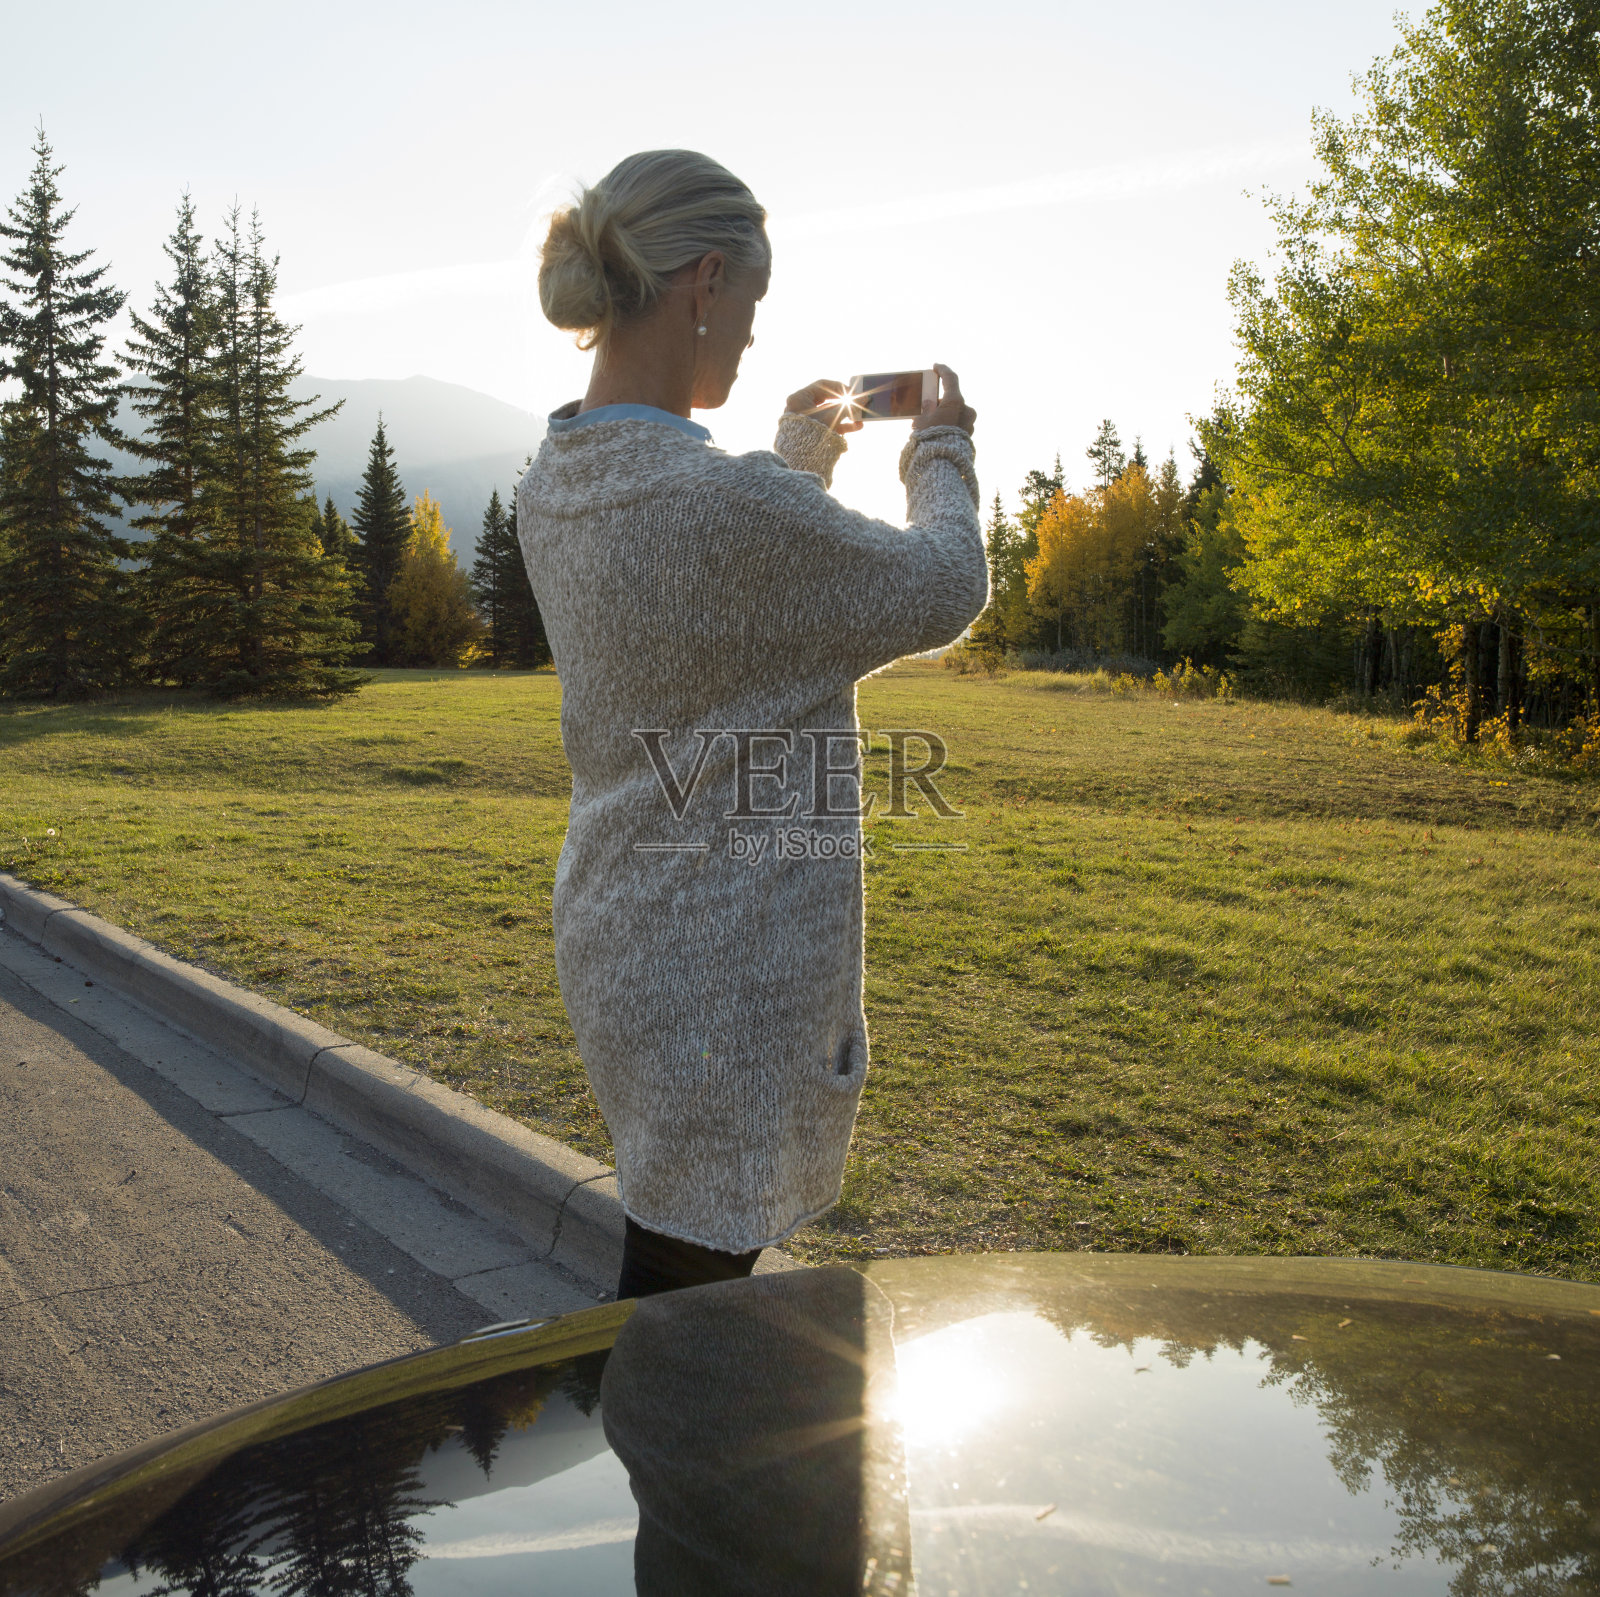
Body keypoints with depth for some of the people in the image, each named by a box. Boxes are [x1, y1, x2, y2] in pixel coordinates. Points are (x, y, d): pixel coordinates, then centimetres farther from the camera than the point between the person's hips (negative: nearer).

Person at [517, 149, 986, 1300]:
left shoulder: (555, 489, 2)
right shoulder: (733, 503, -26)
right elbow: (943, 591, -9)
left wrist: (794, 463, 26)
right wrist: (942, 452, 9)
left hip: (614, 934, 9)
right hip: (725, 966, -9)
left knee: (681, 1281, 24)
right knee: (680, 1300, 5)